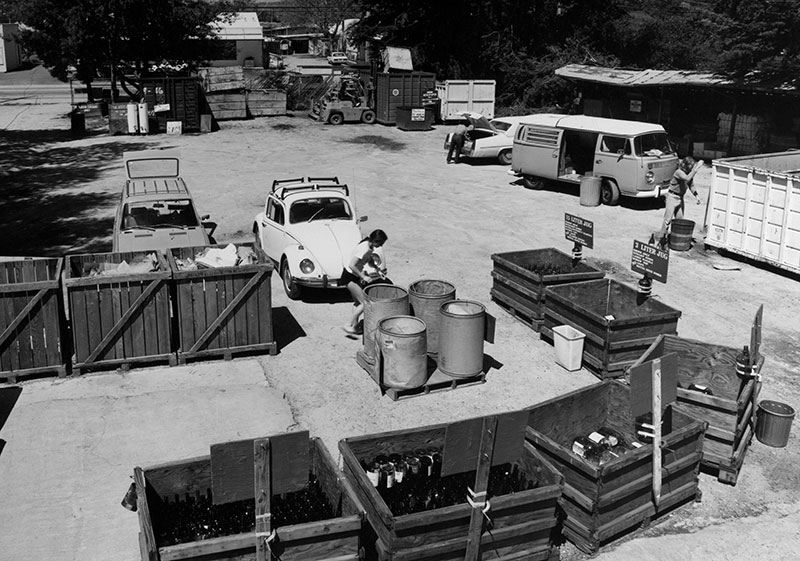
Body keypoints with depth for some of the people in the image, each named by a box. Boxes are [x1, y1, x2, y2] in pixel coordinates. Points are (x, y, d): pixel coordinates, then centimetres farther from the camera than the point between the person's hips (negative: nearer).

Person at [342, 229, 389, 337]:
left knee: (358, 302, 16)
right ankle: (349, 326, 1)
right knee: (365, 303, -7)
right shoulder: (365, 249, -28)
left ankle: (354, 325, 26)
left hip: (356, 277, 9)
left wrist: (378, 270, 7)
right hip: (350, 277, -9)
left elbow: (370, 261, 21)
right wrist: (363, 277, -27)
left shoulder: (370, 248, 0)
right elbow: (351, 265, -31)